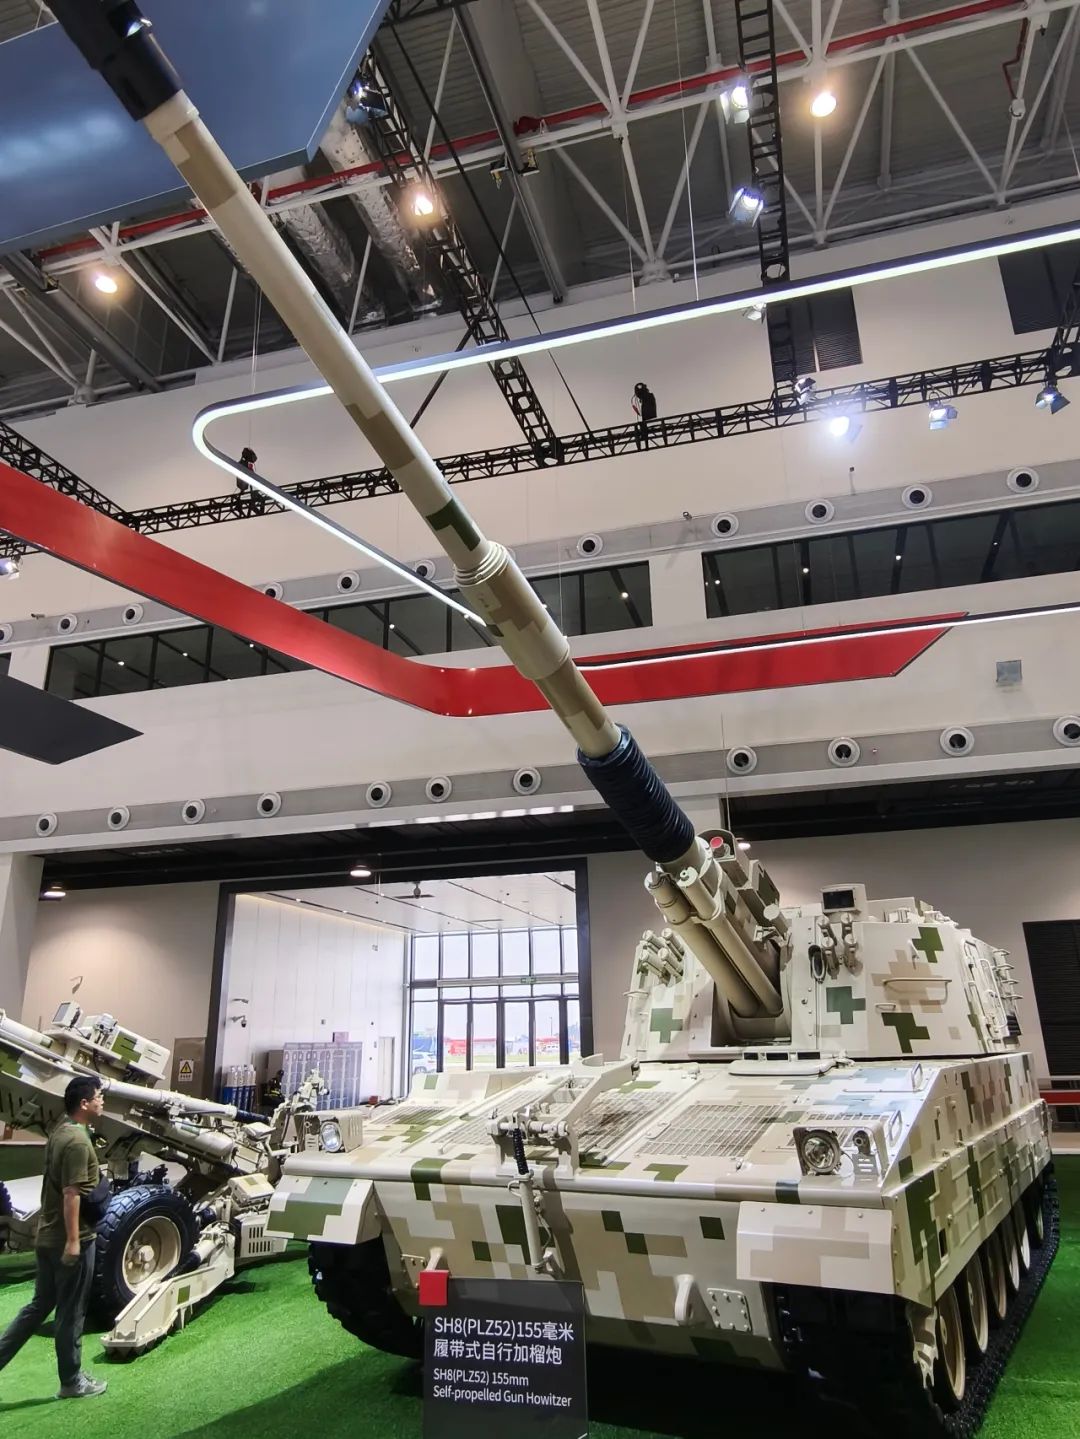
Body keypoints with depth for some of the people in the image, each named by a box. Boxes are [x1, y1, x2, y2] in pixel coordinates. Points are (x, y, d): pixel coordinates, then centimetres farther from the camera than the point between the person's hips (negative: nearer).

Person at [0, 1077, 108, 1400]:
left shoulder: (61, 1131, 8)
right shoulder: (77, 1140, -23)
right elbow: (71, 1194, -25)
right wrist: (73, 1240, -22)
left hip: (48, 1235, 9)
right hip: (70, 1239, -9)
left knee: (40, 1305, 20)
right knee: (71, 1312, 6)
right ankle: (72, 1381, 18)